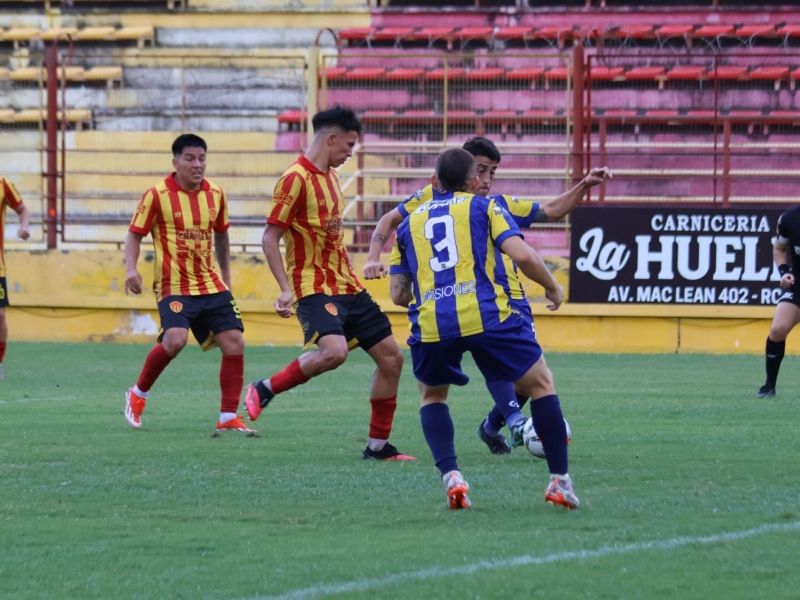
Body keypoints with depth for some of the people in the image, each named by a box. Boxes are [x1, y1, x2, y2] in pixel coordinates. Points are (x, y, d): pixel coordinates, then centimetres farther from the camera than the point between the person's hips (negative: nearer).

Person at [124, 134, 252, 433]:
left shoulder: (215, 195, 7)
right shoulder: (157, 195, -7)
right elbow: (134, 235, -1)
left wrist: (225, 278, 25)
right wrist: (131, 268, -18)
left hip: (212, 286, 5)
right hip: (174, 287, -5)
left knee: (234, 343, -4)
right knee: (175, 339, -26)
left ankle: (228, 418, 6)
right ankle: (138, 394, -2)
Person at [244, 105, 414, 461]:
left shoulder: (330, 176, 14)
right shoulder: (296, 179, -12)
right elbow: (270, 238, -15)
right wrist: (286, 290, -23)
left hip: (347, 286, 9)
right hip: (315, 288, -9)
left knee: (391, 356, 5)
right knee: (334, 351, -32)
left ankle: (378, 445, 13)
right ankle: (264, 391, -11)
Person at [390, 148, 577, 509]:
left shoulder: (410, 222, 23)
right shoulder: (484, 207, 14)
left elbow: (398, 294, 22)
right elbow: (521, 255, -2)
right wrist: (553, 288, 15)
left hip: (431, 325, 2)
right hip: (485, 315, -2)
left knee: (432, 396, 29)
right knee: (540, 383, 17)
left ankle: (451, 476, 7)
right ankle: (559, 481, 13)